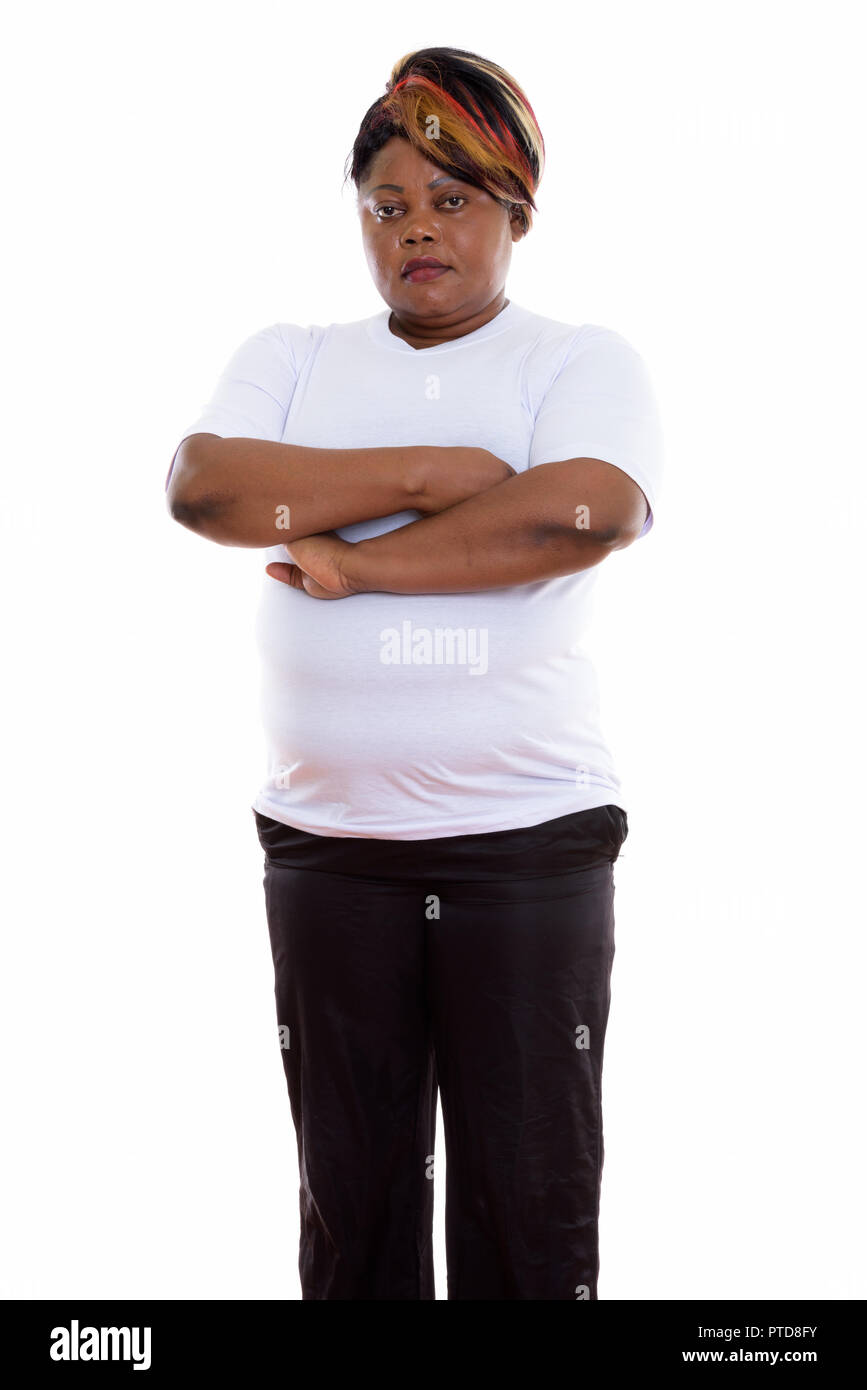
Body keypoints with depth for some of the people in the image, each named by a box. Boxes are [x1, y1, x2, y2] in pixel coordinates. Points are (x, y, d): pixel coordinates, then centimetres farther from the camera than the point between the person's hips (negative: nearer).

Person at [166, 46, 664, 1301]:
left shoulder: (583, 361, 4)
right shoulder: (292, 357, 12)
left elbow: (584, 512, -17)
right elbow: (202, 485, -7)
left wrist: (356, 559, -12)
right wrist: (429, 472, -11)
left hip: (531, 842, -2)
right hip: (326, 843, 3)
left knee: (534, 1204, 6)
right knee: (351, 1196, 12)